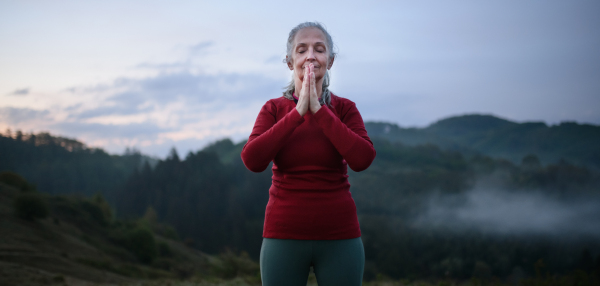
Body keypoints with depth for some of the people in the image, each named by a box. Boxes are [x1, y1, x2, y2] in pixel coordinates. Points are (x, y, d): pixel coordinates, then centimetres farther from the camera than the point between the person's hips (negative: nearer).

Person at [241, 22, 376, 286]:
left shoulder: (344, 108, 2)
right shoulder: (273, 109, 3)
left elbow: (362, 159, -16)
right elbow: (252, 160, -15)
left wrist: (319, 110, -14)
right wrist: (298, 112, -15)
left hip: (339, 236, 0)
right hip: (284, 236, 0)